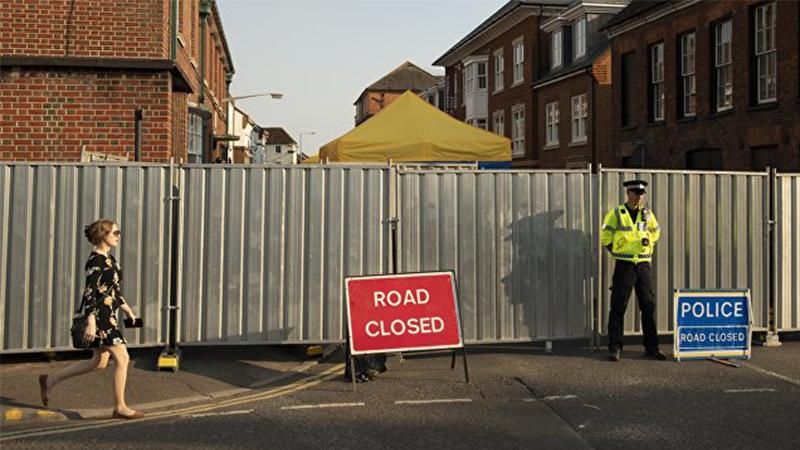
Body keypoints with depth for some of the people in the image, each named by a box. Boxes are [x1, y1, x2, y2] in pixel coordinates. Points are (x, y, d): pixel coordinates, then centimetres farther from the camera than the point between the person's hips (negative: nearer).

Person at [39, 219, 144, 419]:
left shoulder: (109, 259, 15)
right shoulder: (95, 260, -13)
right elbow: (90, 292, -19)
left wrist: (126, 309, 22)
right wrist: (91, 322, -23)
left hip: (108, 315, 10)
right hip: (99, 315, -10)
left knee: (98, 363, 15)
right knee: (122, 358, -8)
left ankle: (50, 380, 27)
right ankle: (120, 407, 0)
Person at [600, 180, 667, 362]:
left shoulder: (647, 214, 8)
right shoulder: (616, 214, -3)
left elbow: (655, 231, 24)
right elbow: (605, 237, 1)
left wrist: (648, 245, 8)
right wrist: (618, 252, 1)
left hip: (644, 265, 4)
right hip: (624, 266, -4)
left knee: (649, 307, 6)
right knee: (618, 307, -3)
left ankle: (652, 348, 15)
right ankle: (614, 348, 4)